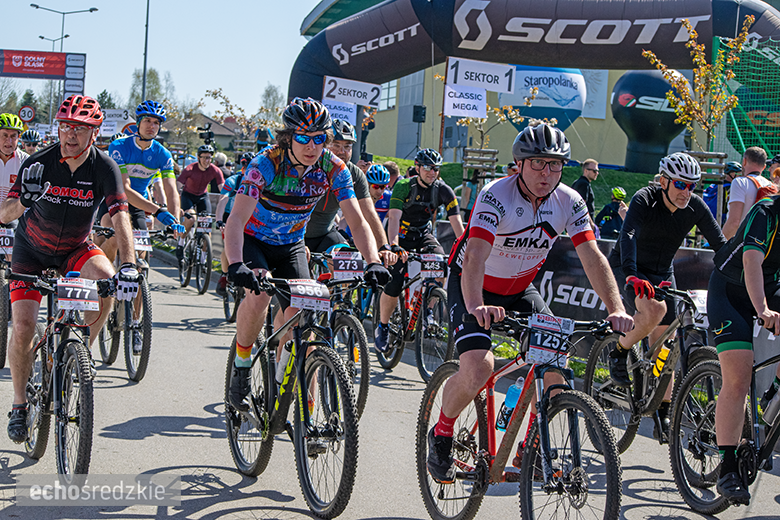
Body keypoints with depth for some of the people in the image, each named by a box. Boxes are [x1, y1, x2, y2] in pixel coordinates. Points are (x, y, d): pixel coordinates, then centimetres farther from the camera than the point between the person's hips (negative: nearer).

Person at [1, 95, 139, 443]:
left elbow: (120, 217, -29)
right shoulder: (39, 164, -23)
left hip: (76, 249, 1)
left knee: (107, 280, -30)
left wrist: (128, 266, -44)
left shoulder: (104, 168, -20)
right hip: (32, 252, -1)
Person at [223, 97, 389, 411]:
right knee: (259, 293, -31)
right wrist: (236, 265, -55)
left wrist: (373, 263, -38)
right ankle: (241, 366, -9)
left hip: (291, 246, 3)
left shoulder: (333, 169, -18)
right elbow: (236, 220, -37)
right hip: (253, 241, -3)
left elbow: (357, 222, -20)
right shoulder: (266, 164, -29)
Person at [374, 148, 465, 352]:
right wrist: (393, 245, -46)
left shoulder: (444, 191, -12)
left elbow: (456, 222, -17)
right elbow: (394, 217, -30)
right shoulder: (404, 186, -19)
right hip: (401, 237, -3)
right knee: (393, 286, -15)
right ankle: (382, 326, 10)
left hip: (424, 236, 3)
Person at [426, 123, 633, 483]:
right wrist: (476, 306, -59)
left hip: (520, 290, 5)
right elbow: (474, 258, -41)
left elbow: (593, 258, -18)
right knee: (479, 367, -26)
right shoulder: (495, 196, -28)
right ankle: (441, 434, 2)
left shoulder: (569, 202, -13)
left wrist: (616, 309, -33)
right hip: (472, 287, -5)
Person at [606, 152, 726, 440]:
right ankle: (619, 352, -8)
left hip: (662, 273, 5)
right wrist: (632, 276, -56)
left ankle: (663, 416, 7)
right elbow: (627, 236, -40)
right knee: (654, 309, -34)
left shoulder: (695, 207, -12)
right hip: (627, 268, -5)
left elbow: (720, 244, -11)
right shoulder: (645, 200, -25)